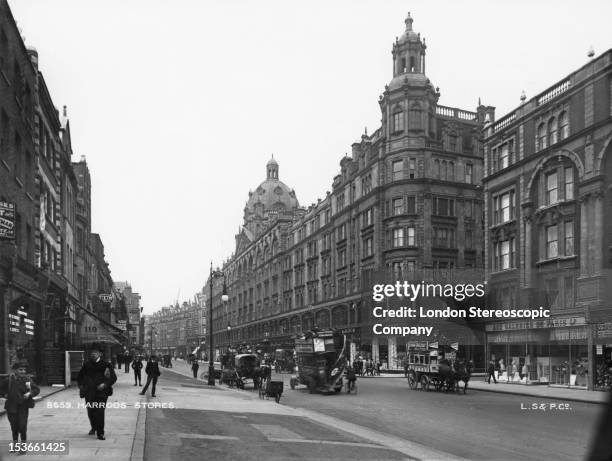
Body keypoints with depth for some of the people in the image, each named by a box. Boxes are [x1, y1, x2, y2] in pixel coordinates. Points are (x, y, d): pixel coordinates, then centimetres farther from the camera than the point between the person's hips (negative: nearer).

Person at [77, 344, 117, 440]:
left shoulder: (105, 365, 0)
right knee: (90, 412, 10)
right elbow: (80, 376, 23)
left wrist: (105, 384, -15)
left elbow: (113, 377, -1)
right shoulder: (86, 365, 11)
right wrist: (81, 385, 6)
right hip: (89, 392, 4)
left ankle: (100, 433, -3)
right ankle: (94, 428, 37)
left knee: (100, 412, -10)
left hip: (101, 392, -4)